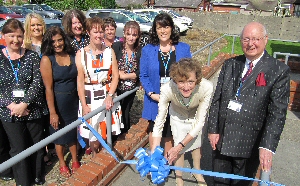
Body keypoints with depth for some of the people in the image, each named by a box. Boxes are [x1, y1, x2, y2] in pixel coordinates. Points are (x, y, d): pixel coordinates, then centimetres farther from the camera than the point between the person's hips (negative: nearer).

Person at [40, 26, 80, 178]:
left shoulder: (73, 56, -1)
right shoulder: (47, 59, -13)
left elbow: (79, 78, 3)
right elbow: (48, 88, -16)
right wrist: (52, 112, -17)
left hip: (73, 100, 4)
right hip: (57, 101, -3)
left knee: (73, 131, 17)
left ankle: (75, 161, 37)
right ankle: (62, 164, 34)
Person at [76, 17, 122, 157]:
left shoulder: (109, 52, 3)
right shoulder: (81, 54, -4)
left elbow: (115, 76, 0)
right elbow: (80, 81, -5)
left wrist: (110, 96, -13)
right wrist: (84, 105, -9)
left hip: (108, 95, 2)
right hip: (89, 97, -2)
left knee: (108, 129, 8)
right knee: (92, 132, 4)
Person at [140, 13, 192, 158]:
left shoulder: (184, 48, -2)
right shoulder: (147, 50, -2)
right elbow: (143, 76, -1)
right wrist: (152, 94, -15)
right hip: (155, 100, 0)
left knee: (170, 133, 14)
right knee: (154, 130, 16)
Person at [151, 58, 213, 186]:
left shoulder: (206, 88, -41)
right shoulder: (167, 89, -41)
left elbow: (199, 121, -29)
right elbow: (160, 120, -29)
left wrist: (180, 146, -34)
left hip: (196, 116, 1)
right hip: (178, 116, -1)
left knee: (196, 144, 19)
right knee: (180, 150, 2)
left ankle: (197, 171, 48)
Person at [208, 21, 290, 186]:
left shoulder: (278, 71, -7)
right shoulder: (230, 65, 5)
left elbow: (277, 112, -12)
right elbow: (216, 99, 5)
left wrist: (268, 146, -18)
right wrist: (213, 129, 0)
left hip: (249, 145, -3)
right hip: (221, 139, 4)